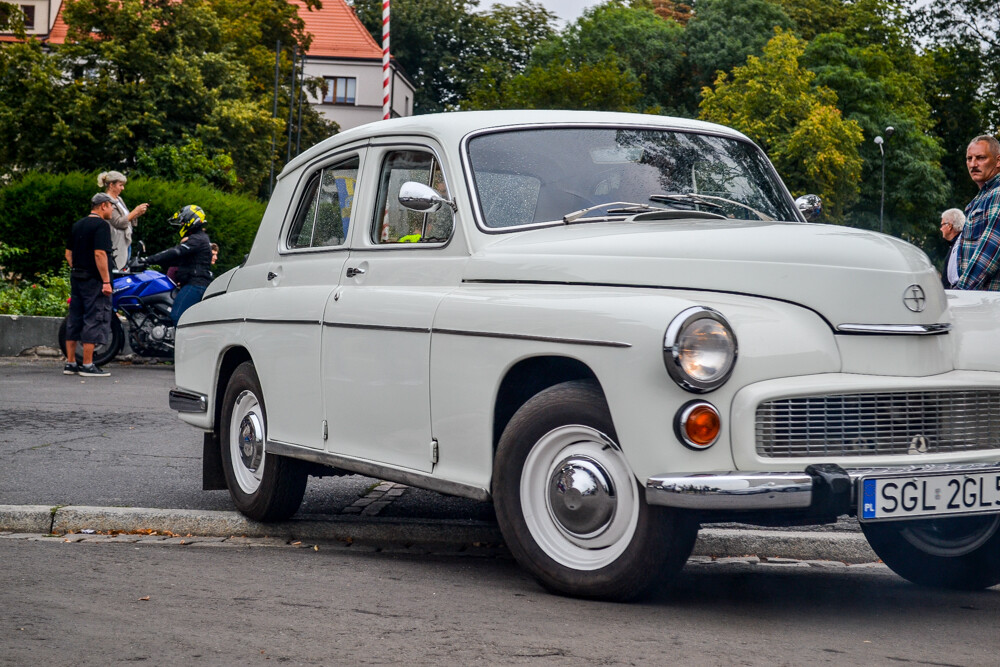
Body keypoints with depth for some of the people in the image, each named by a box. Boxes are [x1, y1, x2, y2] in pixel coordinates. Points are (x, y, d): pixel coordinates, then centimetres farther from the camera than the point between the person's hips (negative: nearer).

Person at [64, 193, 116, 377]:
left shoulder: (77, 225, 15)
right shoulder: (101, 225, -11)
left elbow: (68, 253, 17)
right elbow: (99, 254, -20)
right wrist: (106, 282, -20)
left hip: (77, 278, 8)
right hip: (94, 279, -8)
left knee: (74, 320, 10)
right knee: (94, 320, -5)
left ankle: (70, 363, 13)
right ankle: (87, 365, -6)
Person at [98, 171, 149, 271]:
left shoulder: (119, 200, 18)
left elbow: (128, 221, 21)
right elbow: (118, 222, -18)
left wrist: (138, 213, 4)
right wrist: (135, 211, -16)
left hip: (126, 243, 10)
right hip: (116, 246, -10)